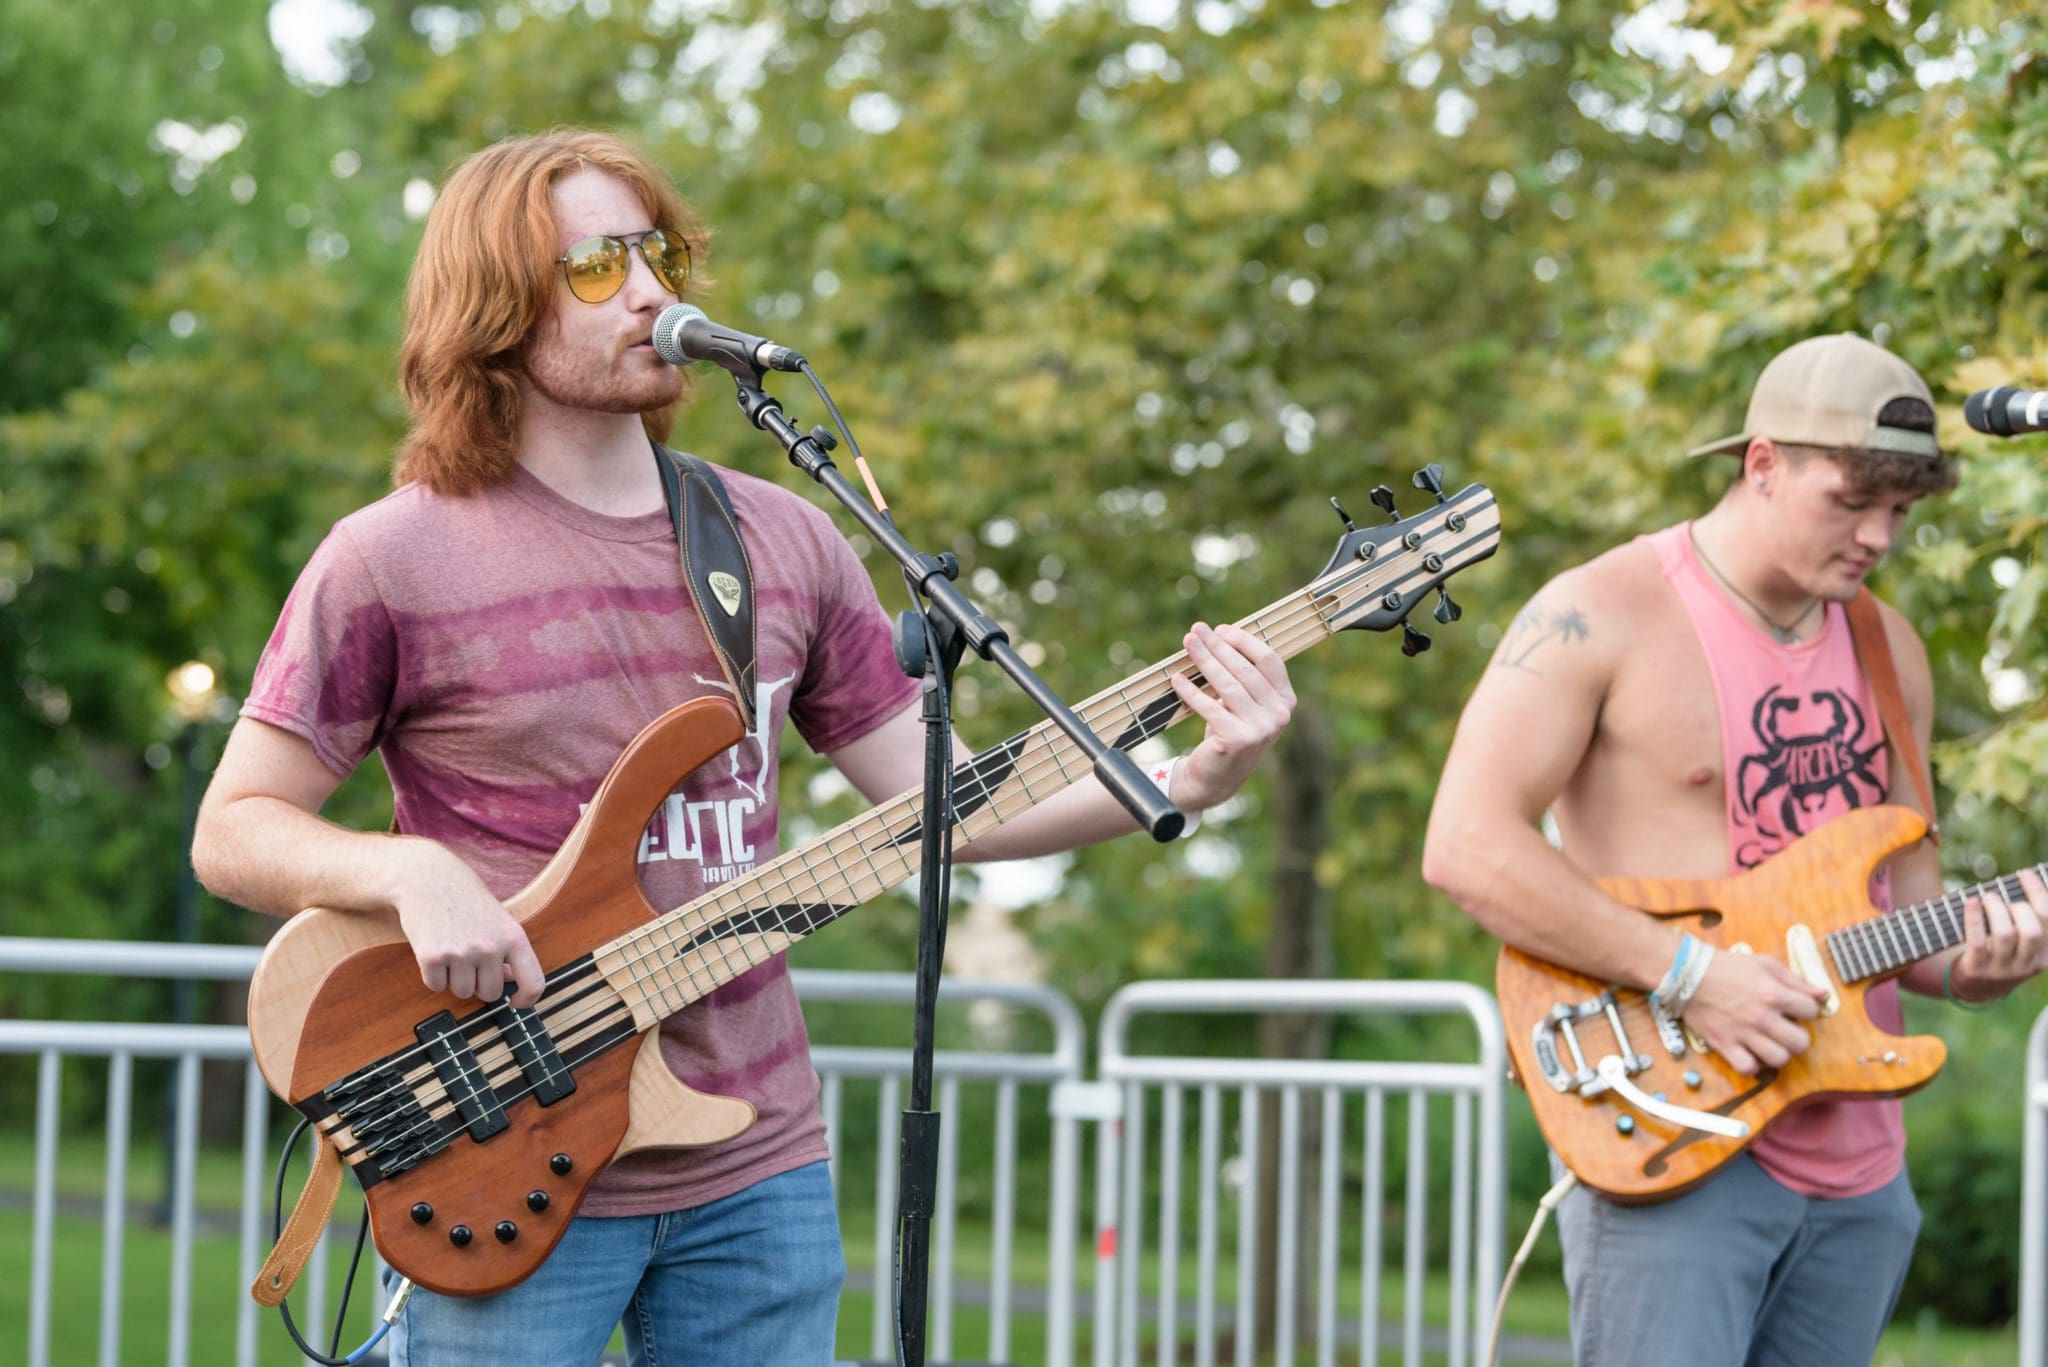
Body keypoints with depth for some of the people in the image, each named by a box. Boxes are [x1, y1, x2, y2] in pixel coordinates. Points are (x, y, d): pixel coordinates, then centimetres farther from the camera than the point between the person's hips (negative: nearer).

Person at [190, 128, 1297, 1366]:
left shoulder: (785, 543, 8)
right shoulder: (392, 564, -6)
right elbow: (235, 832, -3)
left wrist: (1187, 784, -4)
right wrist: (411, 869, -22)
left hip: (758, 1171, 4)